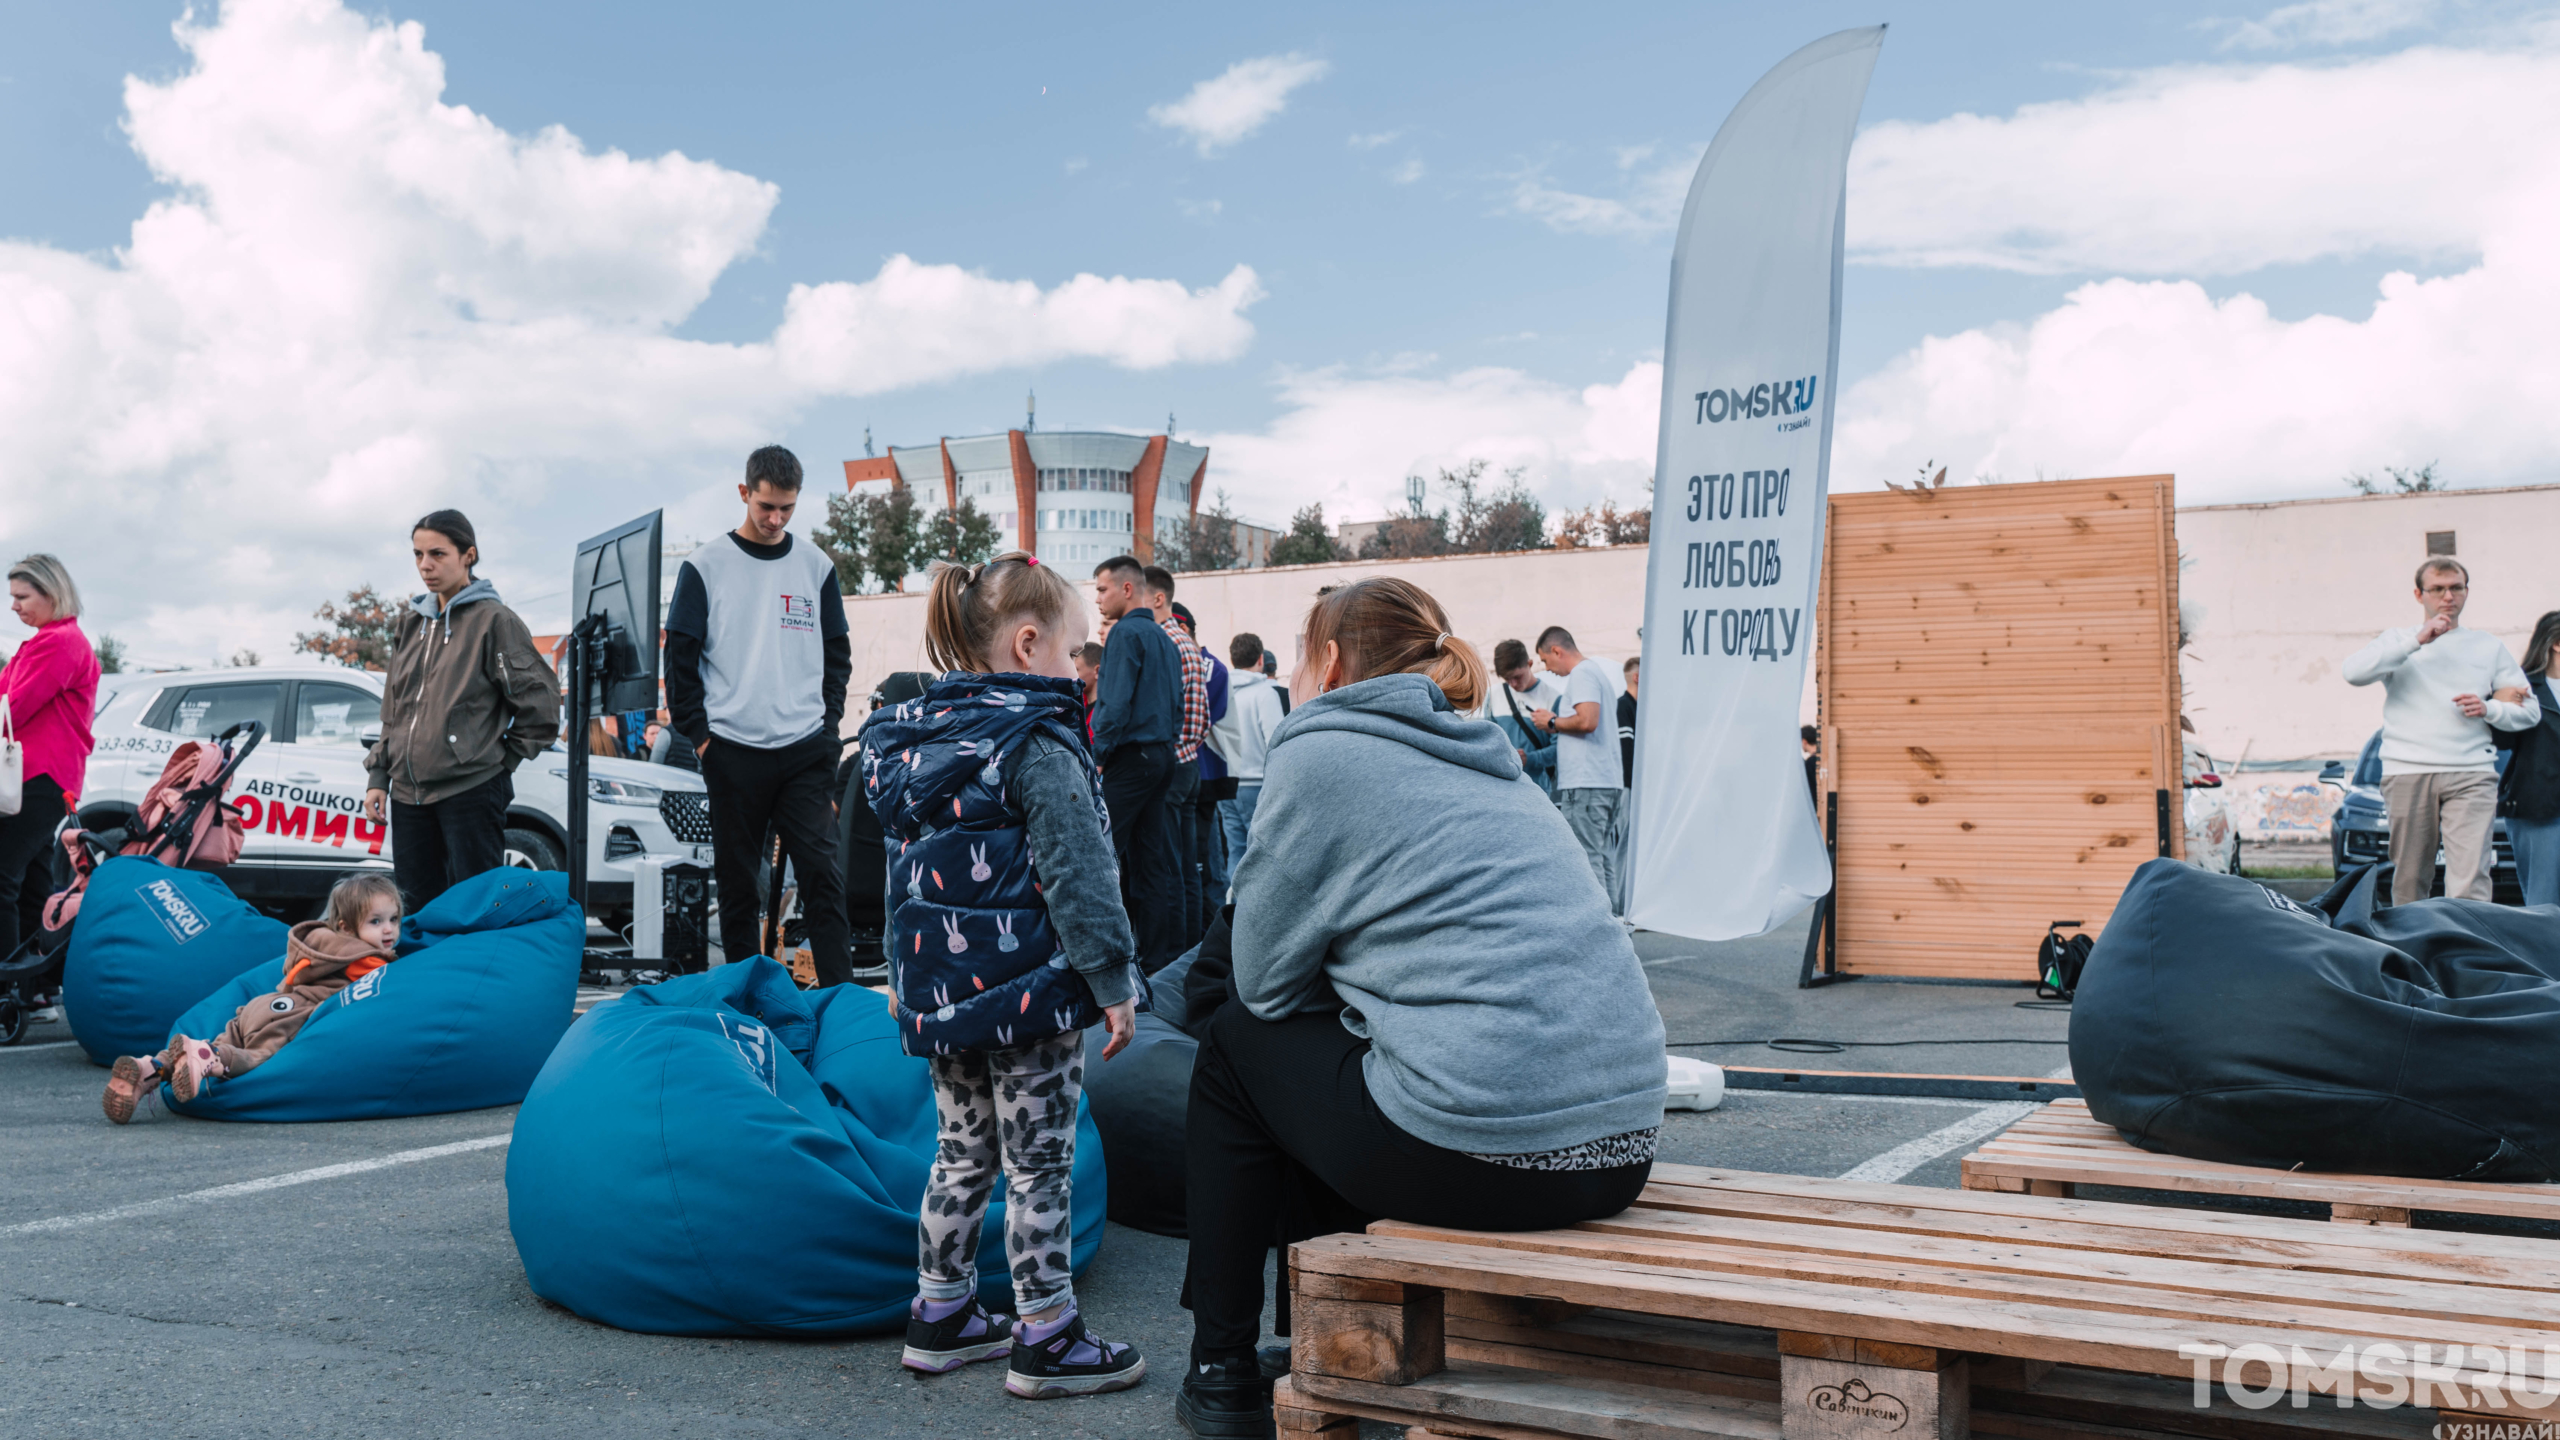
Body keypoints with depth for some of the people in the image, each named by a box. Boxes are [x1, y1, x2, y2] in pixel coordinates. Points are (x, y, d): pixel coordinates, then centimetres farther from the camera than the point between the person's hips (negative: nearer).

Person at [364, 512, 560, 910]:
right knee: (414, 905, 10)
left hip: (472, 791, -6)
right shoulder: (411, 623, 15)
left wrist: (504, 759, -3)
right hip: (408, 793, 7)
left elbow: (540, 702, -6)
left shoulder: (493, 619, -5)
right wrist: (377, 775, 13)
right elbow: (393, 711, 20)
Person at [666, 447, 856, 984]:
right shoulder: (705, 566, 2)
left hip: (805, 752, 1)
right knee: (737, 880, 5)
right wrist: (699, 734, -4)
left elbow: (837, 655, 13)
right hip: (733, 752, -1)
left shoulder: (816, 565, 9)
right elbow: (680, 659, 2)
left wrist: (828, 723, 3)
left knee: (820, 871, -5)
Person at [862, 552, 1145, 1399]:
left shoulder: (914, 741, 10)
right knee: (1039, 1166, 2)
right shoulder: (1038, 747, -15)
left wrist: (905, 972, 25)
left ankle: (940, 1315, 28)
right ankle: (1046, 1341, 10)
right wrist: (1112, 982, -11)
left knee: (963, 1154, 19)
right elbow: (1078, 879, -17)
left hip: (939, 988, 8)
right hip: (1027, 990, -8)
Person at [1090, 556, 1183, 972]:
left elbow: (1115, 704, -18)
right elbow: (1177, 706, 18)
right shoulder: (1164, 637, 16)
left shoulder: (1126, 633, -11)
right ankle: (1158, 956, 12)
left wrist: (1097, 756, -11)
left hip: (1128, 758, -9)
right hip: (1161, 757, 9)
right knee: (1151, 859, 10)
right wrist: (1165, 745, 19)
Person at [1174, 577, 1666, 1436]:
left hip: (1480, 1157, -8)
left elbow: (1263, 976, 3)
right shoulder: (1490, 765, 21)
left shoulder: (1319, 752, 0)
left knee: (1236, 1043, 17)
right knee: (1323, 1043, 30)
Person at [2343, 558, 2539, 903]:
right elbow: (2354, 671, -8)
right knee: (2409, 879, 1)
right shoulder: (2398, 640, 13)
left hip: (2471, 774, 1)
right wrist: (2417, 640, -12)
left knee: (2470, 881, -14)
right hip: (2407, 772, 0)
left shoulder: (2488, 646, 19)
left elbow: (2530, 711, 19)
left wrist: (2489, 709, -2)